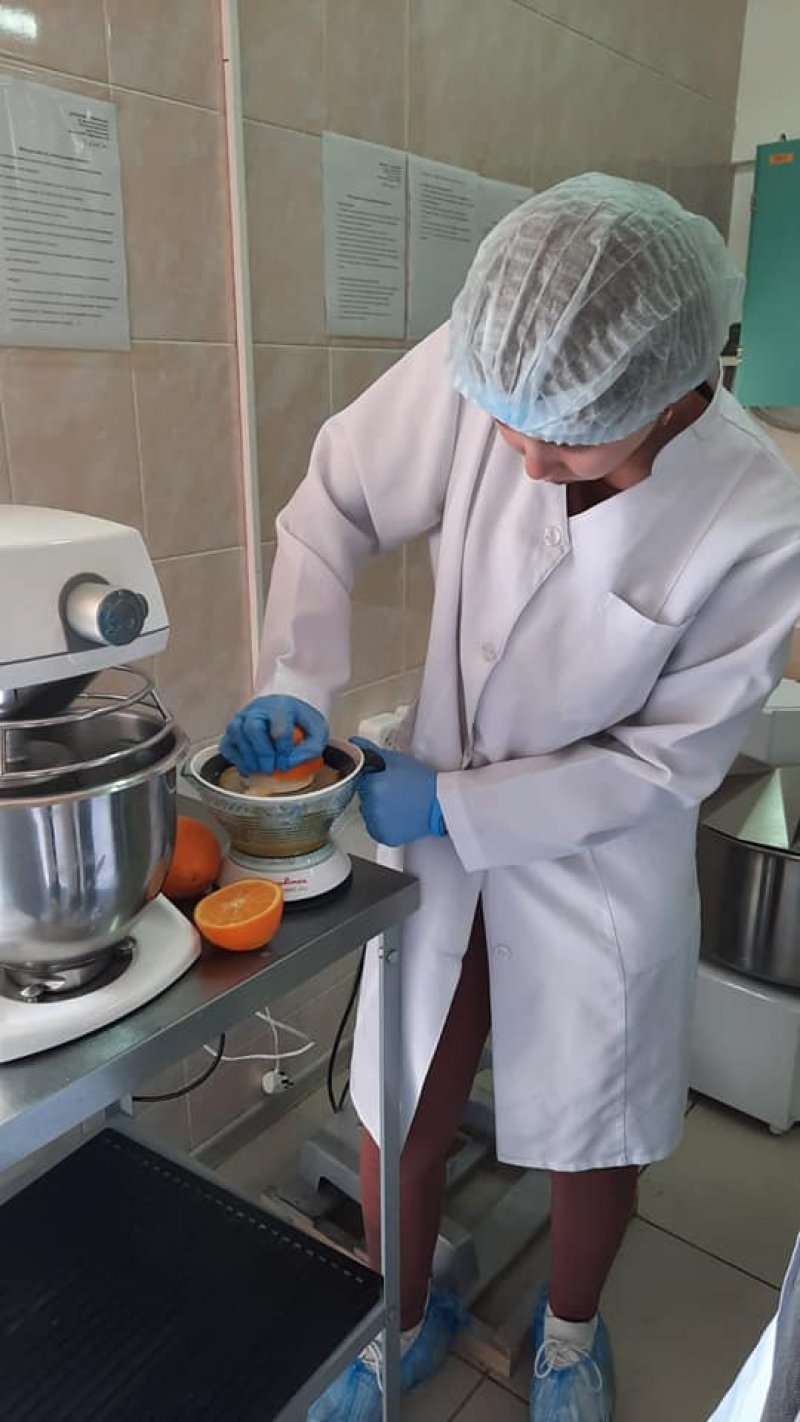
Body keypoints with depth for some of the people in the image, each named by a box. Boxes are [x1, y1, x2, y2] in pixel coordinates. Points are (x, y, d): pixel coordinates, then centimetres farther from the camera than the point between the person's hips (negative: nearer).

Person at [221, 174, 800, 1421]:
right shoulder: (476, 373, -20)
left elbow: (672, 755, -15)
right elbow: (333, 499, -3)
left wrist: (453, 803, -17)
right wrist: (295, 681, -15)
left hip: (601, 862, -2)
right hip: (436, 821, 3)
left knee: (591, 1141, 19)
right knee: (400, 1122, 17)